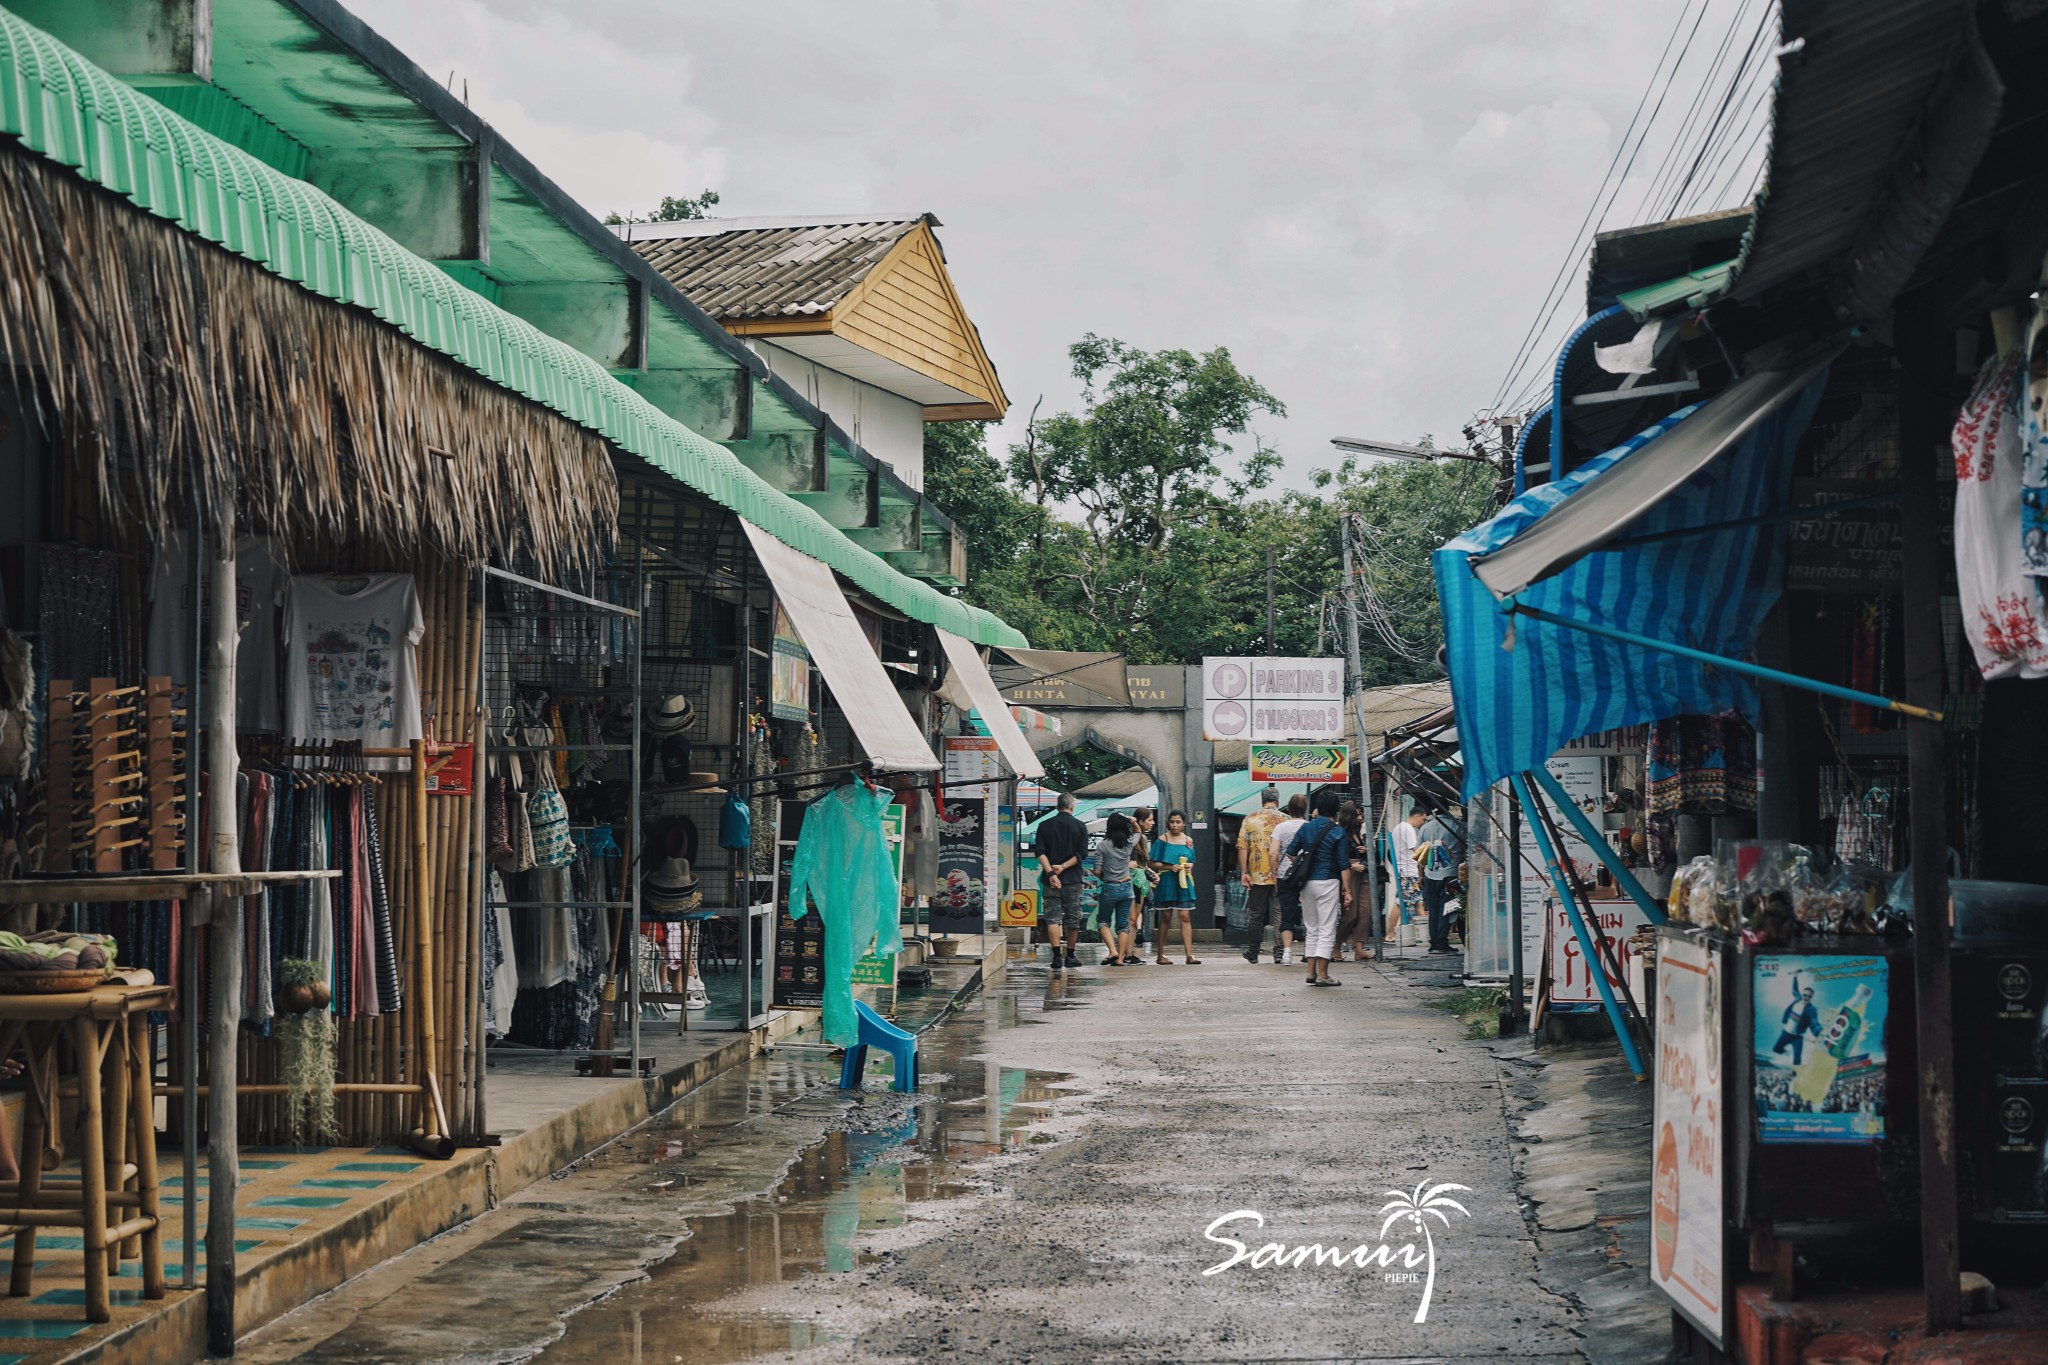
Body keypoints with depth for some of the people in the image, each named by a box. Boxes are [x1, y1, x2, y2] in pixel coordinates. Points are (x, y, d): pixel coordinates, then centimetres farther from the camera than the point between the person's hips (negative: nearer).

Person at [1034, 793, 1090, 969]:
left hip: (1051, 880, 1)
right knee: (1072, 918, 9)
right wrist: (1063, 867, -8)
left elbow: (1040, 852, -5)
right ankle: (1070, 956, 13)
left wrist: (1050, 872, -11)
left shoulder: (1044, 826, 4)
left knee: (1052, 917, 0)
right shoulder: (1080, 826, 1)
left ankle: (1056, 955, -11)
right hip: (1072, 879, -1)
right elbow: (1082, 853, -7)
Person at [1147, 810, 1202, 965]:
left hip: (1184, 882, 2)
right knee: (1166, 918, 3)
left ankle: (1189, 954, -10)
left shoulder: (1188, 841, 10)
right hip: (1167, 882, -2)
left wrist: (1189, 866, -5)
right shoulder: (1162, 840, 0)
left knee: (1185, 917, -6)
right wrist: (1169, 867, -16)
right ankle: (1161, 955, 11)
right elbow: (1153, 863, -2)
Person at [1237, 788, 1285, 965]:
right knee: (1279, 914, 4)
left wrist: (1244, 872, 0)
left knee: (1255, 915, 9)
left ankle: (1252, 954, 15)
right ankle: (1279, 951, -1)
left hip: (1257, 875, 1)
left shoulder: (1250, 819, 3)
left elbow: (1242, 847, -2)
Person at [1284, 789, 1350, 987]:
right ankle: (1322, 974, -5)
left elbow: (1290, 852, 5)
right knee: (1327, 929, -1)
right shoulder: (1338, 832, -7)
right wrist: (1346, 888, -3)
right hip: (1328, 882, -5)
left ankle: (1311, 972, 14)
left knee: (1312, 929, 15)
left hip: (1307, 882, 5)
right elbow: (1343, 864, -9)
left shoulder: (1306, 828, 4)